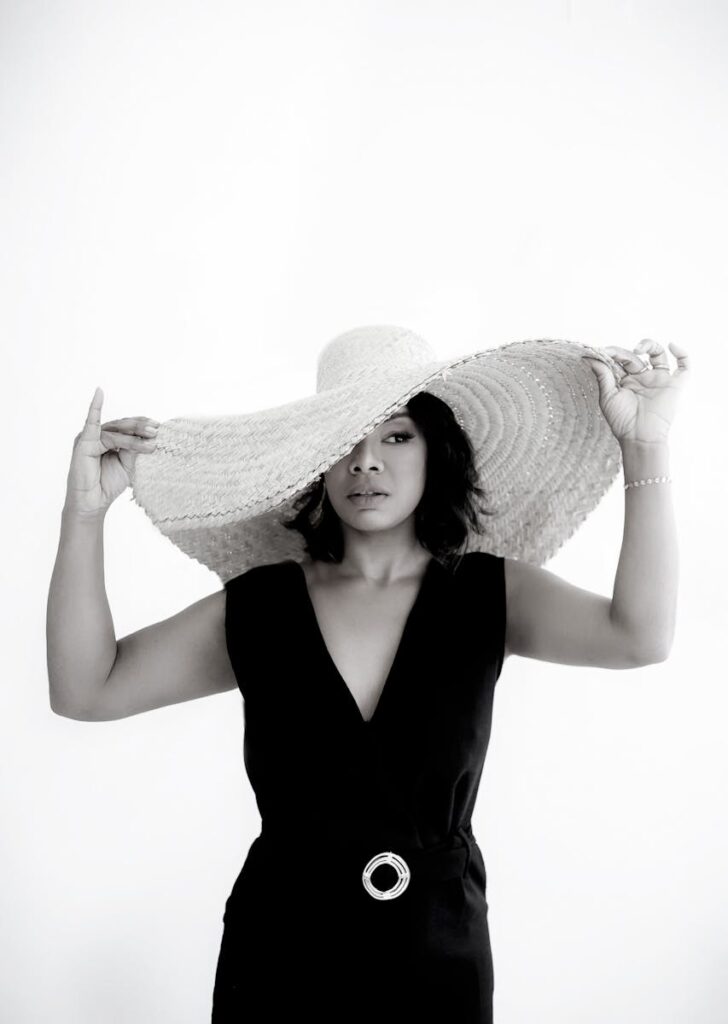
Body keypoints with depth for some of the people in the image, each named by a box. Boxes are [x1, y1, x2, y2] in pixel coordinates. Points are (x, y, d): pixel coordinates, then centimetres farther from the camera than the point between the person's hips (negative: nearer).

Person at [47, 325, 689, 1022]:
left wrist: (645, 446, -30)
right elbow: (86, 690, -6)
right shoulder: (259, 605, -5)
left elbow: (638, 636, -21)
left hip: (439, 965, 0)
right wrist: (85, 513, -17)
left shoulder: (486, 593, -6)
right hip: (276, 965, 1)